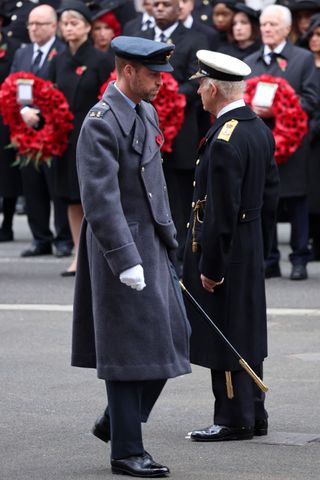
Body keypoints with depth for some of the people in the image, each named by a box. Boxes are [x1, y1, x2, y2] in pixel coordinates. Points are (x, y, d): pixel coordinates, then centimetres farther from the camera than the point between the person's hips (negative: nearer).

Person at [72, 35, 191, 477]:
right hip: (121, 249, -9)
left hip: (153, 246, 9)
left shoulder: (147, 114, 12)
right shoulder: (100, 124, -17)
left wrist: (169, 239, 21)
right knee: (131, 348, -3)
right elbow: (100, 200, -22)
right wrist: (126, 260, -25)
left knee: (170, 338, 10)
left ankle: (116, 422, 25)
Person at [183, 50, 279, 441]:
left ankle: (234, 420, 3)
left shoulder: (224, 141, -22)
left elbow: (221, 210, -23)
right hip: (251, 248, 10)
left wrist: (210, 266, -18)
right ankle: (254, 416, 22)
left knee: (223, 336, -2)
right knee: (247, 332, 15)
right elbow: (270, 193, 14)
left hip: (225, 249, -10)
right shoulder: (260, 130, 8)